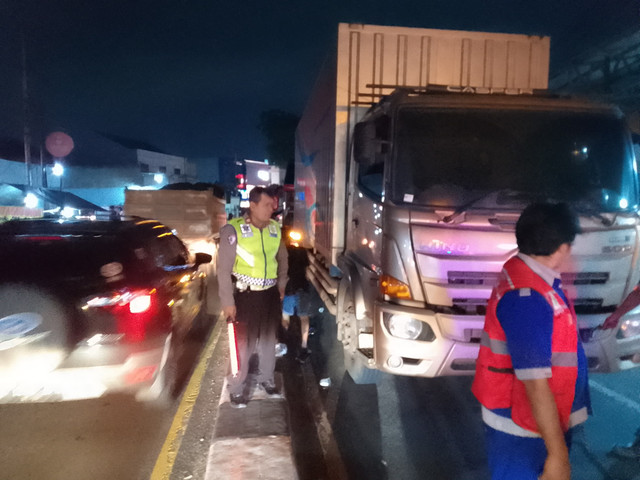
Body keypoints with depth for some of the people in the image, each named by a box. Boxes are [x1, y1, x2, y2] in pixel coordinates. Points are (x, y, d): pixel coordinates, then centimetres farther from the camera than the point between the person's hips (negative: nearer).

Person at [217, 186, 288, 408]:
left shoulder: (275, 228, 1)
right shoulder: (233, 230, -16)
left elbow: (282, 259, 16)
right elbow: (224, 268, -14)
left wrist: (281, 286, 13)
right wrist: (227, 301, -13)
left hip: (270, 294, 5)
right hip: (245, 296, -5)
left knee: (268, 340, 18)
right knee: (243, 344, 5)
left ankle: (266, 379, 38)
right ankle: (237, 388, 23)